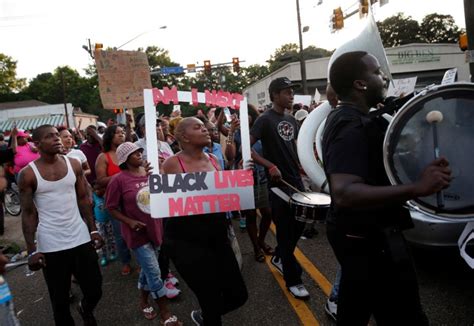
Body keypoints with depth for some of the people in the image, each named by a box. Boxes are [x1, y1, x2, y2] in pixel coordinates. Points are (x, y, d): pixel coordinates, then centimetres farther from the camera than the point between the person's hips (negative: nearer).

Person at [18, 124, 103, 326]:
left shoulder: (74, 164, 1)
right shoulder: (28, 174, -8)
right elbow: (28, 213, -4)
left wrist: (93, 230, 4)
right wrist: (31, 250, -7)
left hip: (81, 239, 3)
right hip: (50, 246, -3)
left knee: (95, 291, 12)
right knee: (60, 300, 10)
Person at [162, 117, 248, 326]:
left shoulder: (213, 160, 6)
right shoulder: (172, 164, -11)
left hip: (217, 237, 6)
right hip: (186, 241, -6)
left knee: (238, 295, 11)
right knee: (212, 301, 1)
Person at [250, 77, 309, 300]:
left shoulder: (291, 120, 10)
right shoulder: (265, 120, -12)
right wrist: (270, 166, -26)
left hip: (296, 180, 8)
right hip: (278, 183, -7)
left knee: (299, 224, 16)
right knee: (285, 231, 2)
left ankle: (279, 258, 40)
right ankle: (293, 280, 15)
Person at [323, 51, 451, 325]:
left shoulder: (344, 117, 9)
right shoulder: (352, 126, -23)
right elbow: (344, 193, -36)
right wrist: (416, 188, -37)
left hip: (358, 234, 10)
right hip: (370, 239, -10)